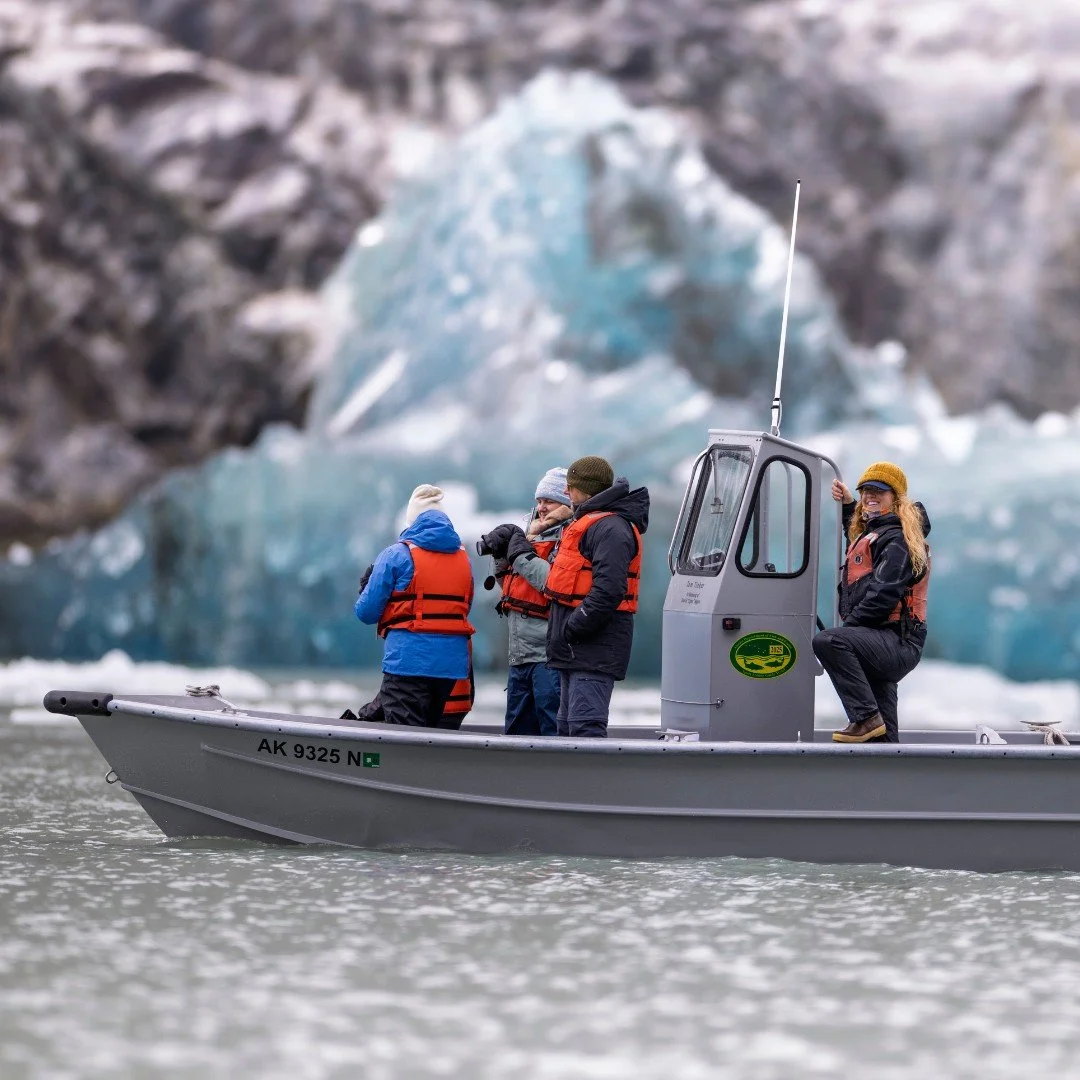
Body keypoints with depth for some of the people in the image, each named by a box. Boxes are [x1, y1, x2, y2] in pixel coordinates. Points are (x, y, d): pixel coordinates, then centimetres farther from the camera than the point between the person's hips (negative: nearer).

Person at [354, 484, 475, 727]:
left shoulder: (397, 554, -3)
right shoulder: (463, 557, 13)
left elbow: (366, 612, -2)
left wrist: (365, 586, 18)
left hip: (409, 659, -5)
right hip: (455, 663, 6)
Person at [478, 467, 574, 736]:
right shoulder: (536, 535, 18)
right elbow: (509, 584, 25)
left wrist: (523, 555, -15)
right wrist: (502, 553, 8)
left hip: (550, 656, -10)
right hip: (521, 655, 10)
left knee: (555, 733, -9)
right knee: (516, 732, 16)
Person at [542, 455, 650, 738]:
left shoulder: (610, 528, -15)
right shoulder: (585, 522, 22)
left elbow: (608, 590, -25)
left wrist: (573, 628, -22)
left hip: (595, 648, -11)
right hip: (576, 650, 11)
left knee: (585, 726, -18)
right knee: (569, 726, 16)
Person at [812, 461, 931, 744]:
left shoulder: (897, 540, -9)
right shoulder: (872, 532, 22)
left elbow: (884, 593, -21)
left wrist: (849, 625, -17)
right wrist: (849, 505, 39)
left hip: (897, 643, -11)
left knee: (827, 641, -32)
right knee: (883, 736, 10)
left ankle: (866, 717, -31)